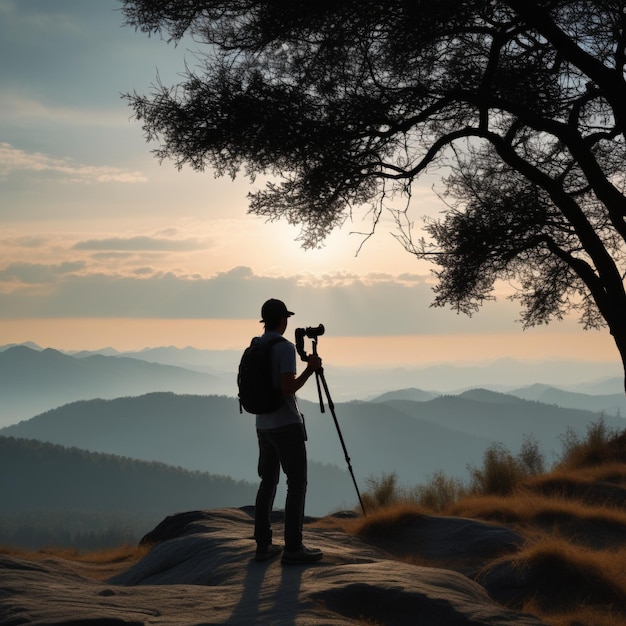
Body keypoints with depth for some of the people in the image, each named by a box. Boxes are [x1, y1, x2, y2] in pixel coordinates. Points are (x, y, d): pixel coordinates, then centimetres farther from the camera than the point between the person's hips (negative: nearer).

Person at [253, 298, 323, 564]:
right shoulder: (285, 347, -14)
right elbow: (288, 389, -21)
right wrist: (310, 369, -10)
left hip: (263, 425, 8)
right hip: (286, 425, -8)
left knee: (268, 482, 11)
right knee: (297, 483, -3)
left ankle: (263, 544, 11)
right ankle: (293, 547, -6)